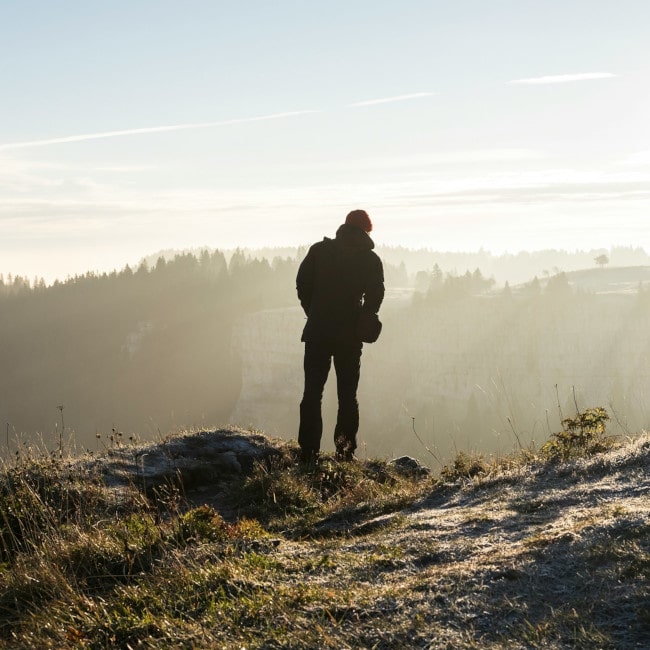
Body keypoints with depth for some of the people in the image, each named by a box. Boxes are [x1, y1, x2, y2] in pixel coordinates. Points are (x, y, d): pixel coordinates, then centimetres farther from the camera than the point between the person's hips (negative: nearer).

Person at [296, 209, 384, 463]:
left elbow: (302, 285, 0)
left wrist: (315, 314, 10)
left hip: (318, 331, 0)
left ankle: (308, 450, -1)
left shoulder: (319, 250, 3)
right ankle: (345, 448, 2)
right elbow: (375, 297, -4)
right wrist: (359, 323, 9)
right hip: (350, 336, 0)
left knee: (312, 392, 5)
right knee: (347, 394, 10)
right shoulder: (371, 259, 1)